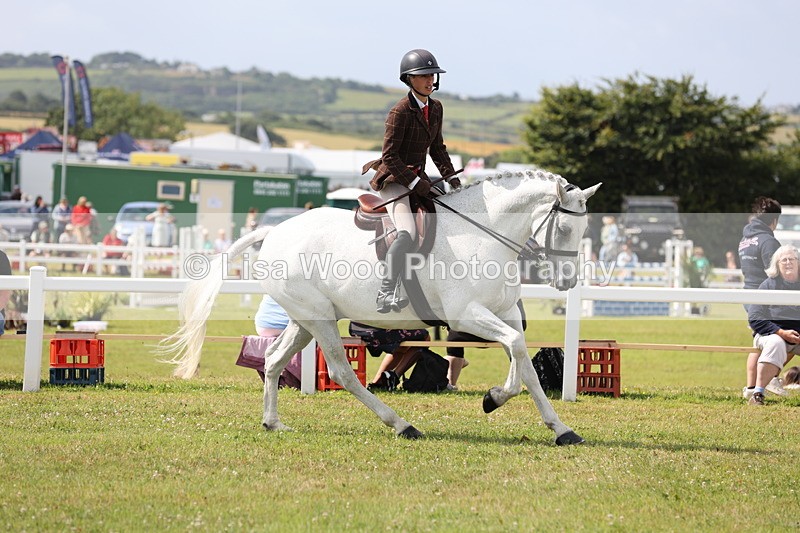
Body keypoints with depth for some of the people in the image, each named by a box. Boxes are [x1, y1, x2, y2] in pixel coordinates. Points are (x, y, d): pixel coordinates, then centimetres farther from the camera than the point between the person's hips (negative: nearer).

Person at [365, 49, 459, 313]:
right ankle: (386, 293, -31)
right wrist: (414, 182, -19)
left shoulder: (436, 108, 9)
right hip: (393, 180, -9)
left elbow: (437, 148, 20)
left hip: (418, 177, 9)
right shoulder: (401, 111, -15)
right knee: (407, 232, -29)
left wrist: (450, 176, 7)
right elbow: (389, 155, -16)